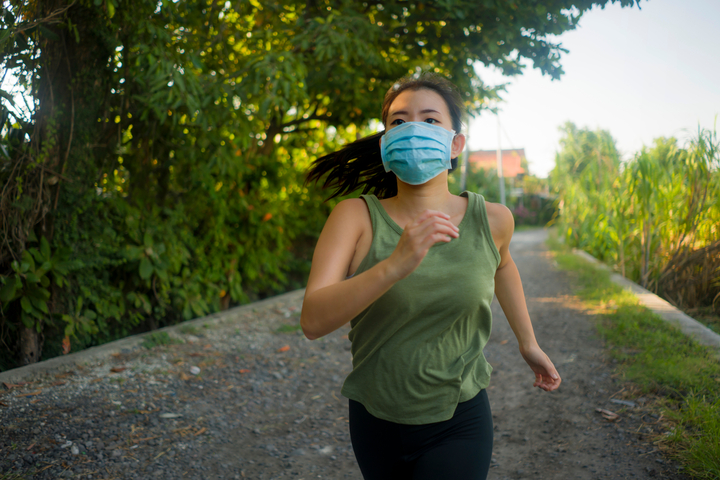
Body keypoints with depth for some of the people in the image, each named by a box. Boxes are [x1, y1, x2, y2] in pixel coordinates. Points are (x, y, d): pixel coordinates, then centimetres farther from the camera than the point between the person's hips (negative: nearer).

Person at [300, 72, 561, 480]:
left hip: (458, 423, 0)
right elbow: (313, 320, -26)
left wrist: (529, 343, 24)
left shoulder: (491, 220, -9)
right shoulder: (356, 216, -14)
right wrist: (396, 263, -40)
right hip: (376, 421, 1)